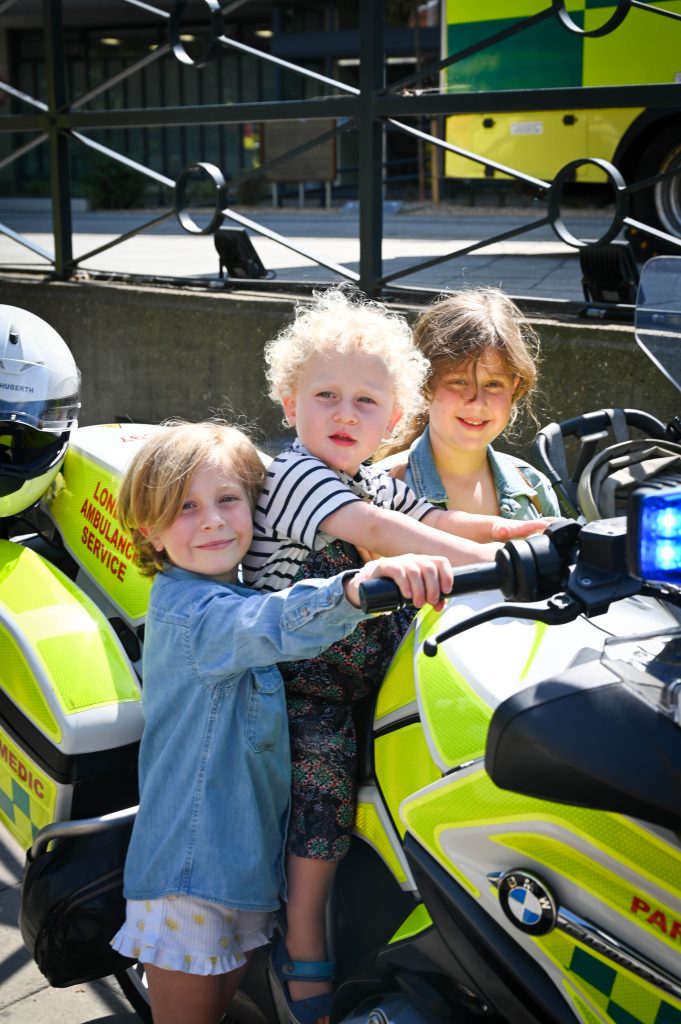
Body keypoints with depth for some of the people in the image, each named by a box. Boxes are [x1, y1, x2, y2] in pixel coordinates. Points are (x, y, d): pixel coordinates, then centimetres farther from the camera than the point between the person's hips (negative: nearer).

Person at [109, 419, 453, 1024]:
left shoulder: (236, 595, 9)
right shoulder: (187, 611, -21)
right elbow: (276, 626, -40)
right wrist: (359, 585, -59)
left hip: (245, 862, 9)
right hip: (191, 870, -9)